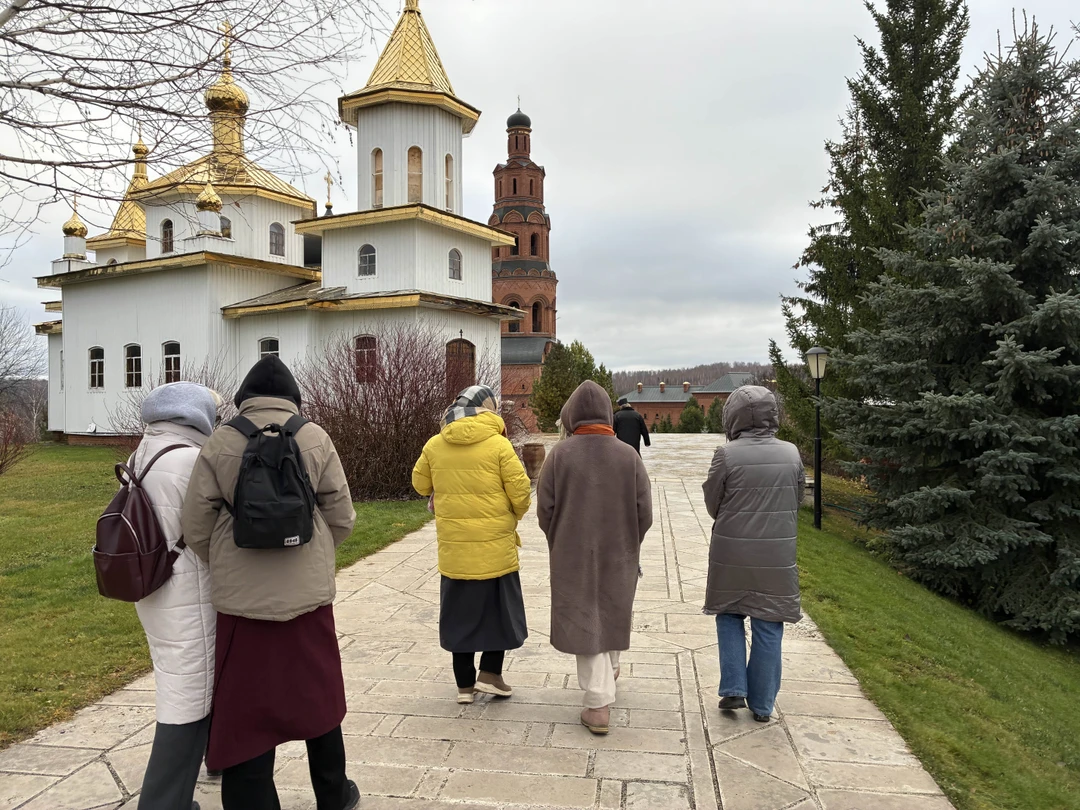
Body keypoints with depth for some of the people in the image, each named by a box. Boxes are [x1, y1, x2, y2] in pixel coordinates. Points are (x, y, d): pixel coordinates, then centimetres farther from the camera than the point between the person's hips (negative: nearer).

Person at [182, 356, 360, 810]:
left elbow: (196, 526, -3)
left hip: (241, 597, -1)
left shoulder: (221, 443, -4)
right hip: (307, 593, 1)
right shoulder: (314, 438, -4)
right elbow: (341, 519, -1)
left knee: (246, 712, 10)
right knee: (319, 699, 19)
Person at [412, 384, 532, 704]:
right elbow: (520, 493, -10)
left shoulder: (434, 445, 0)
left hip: (453, 546, 3)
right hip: (495, 545, -3)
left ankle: (465, 684, 22)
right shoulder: (498, 444, -11)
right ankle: (490, 673, 15)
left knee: (461, 611, 14)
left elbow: (421, 485, 12)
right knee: (499, 608, 15)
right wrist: (515, 515, 10)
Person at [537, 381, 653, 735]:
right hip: (618, 557, 2)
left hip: (572, 558, -2)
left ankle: (599, 704, 5)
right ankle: (609, 671, 47)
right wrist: (627, 545, 12)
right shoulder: (629, 455, -8)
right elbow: (644, 513, -5)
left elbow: (545, 510, -8)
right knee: (614, 614, 24)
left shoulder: (560, 454, -12)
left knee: (583, 622, 6)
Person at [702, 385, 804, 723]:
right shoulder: (791, 453, -5)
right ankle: (762, 704, 20)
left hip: (731, 553, -2)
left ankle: (734, 688, 14)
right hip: (778, 555, 2)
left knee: (729, 615, 19)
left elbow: (712, 504, -4)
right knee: (768, 627, 11)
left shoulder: (727, 455, -14)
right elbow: (798, 499, 6)